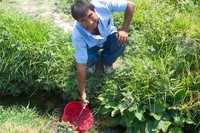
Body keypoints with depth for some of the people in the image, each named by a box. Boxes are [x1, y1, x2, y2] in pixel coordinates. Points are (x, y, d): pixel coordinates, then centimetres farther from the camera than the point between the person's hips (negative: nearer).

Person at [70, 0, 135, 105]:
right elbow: (81, 66, -32)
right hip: (91, 46, -2)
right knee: (88, 59, -31)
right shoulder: (77, 35, -40)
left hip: (108, 36, 2)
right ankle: (92, 63, 11)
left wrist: (124, 30, -34)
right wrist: (82, 93, -27)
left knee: (121, 42, -28)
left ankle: (107, 63, 6)